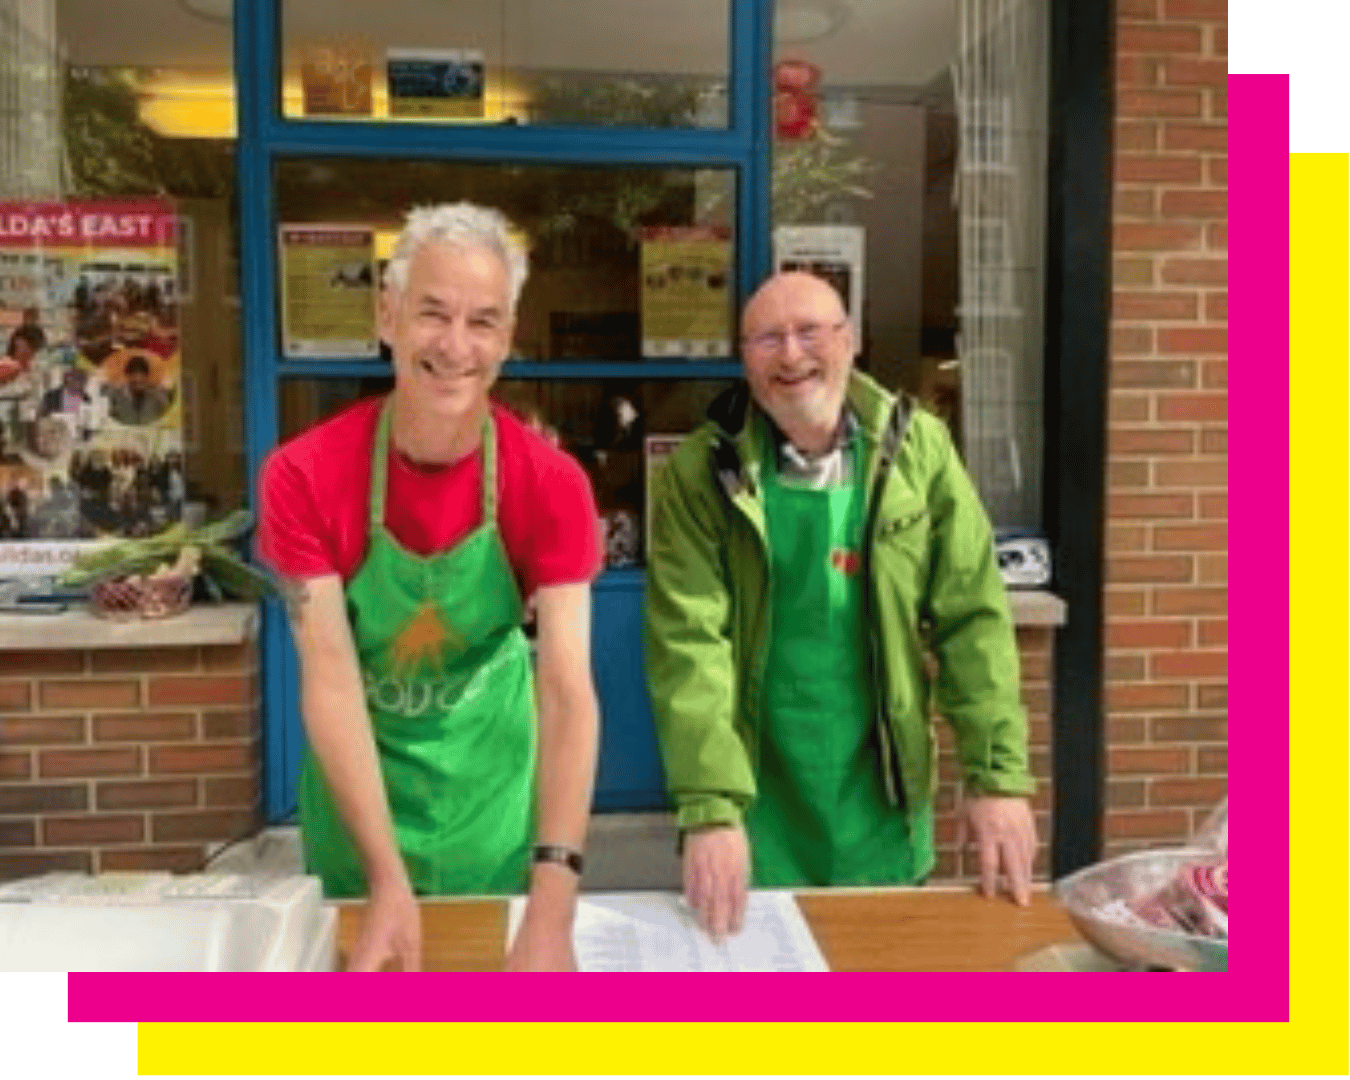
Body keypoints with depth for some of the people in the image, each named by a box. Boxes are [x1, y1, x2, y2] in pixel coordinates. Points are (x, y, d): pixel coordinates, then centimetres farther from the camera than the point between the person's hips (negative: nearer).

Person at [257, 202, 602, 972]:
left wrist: (552, 905, -36)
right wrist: (388, 880, -31)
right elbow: (329, 678, -22)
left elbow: (569, 688, -26)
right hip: (361, 771, 0)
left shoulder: (551, 484, -20)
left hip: (492, 766, 0)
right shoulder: (306, 475, -20)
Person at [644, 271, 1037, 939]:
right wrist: (709, 809, -23)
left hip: (881, 805, 2)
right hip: (754, 810, -2)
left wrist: (999, 776, -8)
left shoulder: (918, 449, -5)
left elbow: (973, 616, -4)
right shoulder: (699, 474, -11)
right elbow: (688, 642, -16)